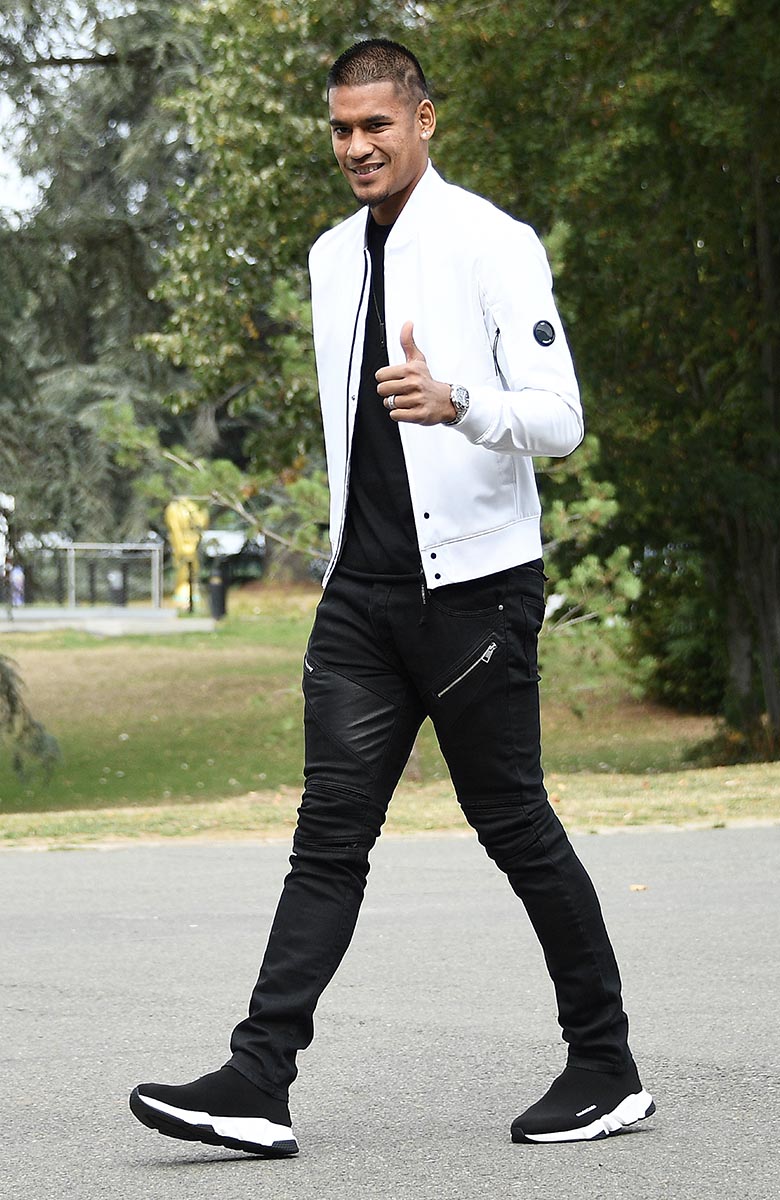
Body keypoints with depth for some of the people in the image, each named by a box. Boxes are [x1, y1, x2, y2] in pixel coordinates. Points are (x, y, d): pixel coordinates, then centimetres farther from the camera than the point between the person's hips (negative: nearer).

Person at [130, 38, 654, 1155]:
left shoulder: (492, 244, -6)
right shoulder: (332, 258, 15)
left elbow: (559, 417, -13)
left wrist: (455, 401, -31)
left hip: (475, 582, -6)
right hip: (363, 590, 6)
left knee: (514, 823, 1)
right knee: (331, 834, -1)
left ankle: (607, 1069, 14)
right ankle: (258, 1081, -8)